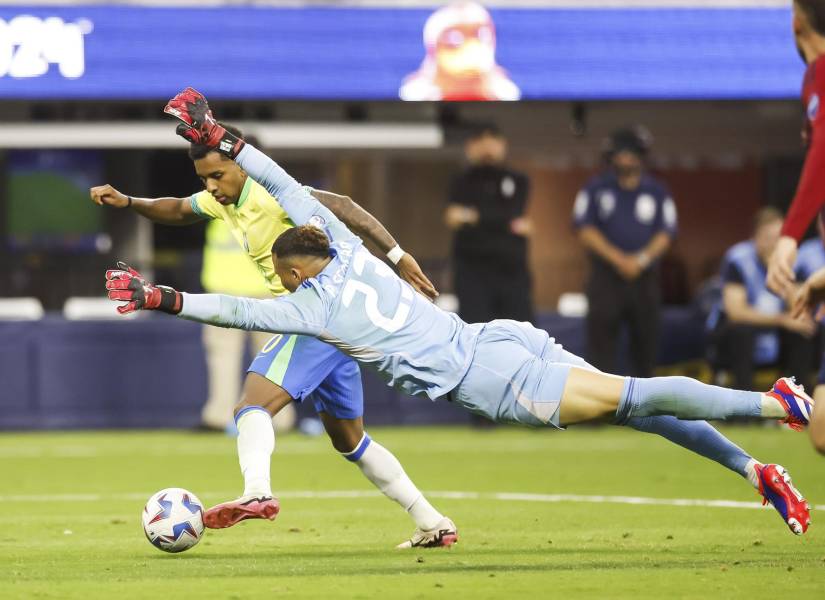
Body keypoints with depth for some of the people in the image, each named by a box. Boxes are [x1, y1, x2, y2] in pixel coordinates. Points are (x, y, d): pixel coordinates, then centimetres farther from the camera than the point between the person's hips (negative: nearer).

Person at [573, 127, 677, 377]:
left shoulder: (657, 192, 10)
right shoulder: (596, 188, 6)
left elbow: (665, 233, 5)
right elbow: (585, 229, -1)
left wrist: (642, 259, -13)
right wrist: (618, 259, -12)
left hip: (645, 276, 2)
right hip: (606, 275, -2)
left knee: (646, 338, 3)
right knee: (601, 336, -10)